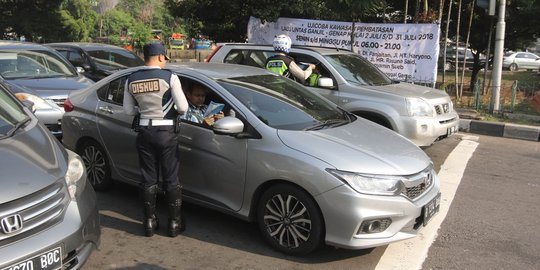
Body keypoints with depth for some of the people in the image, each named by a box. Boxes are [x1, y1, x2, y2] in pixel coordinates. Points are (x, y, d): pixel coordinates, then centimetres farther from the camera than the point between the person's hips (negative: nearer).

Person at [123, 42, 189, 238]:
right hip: (166, 132, -4)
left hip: (144, 132, 4)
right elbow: (183, 107, -12)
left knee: (148, 179, 12)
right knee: (171, 179, 6)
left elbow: (128, 110, 8)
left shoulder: (132, 80, 2)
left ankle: (149, 222, 20)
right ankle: (175, 223, 14)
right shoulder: (169, 77, -11)